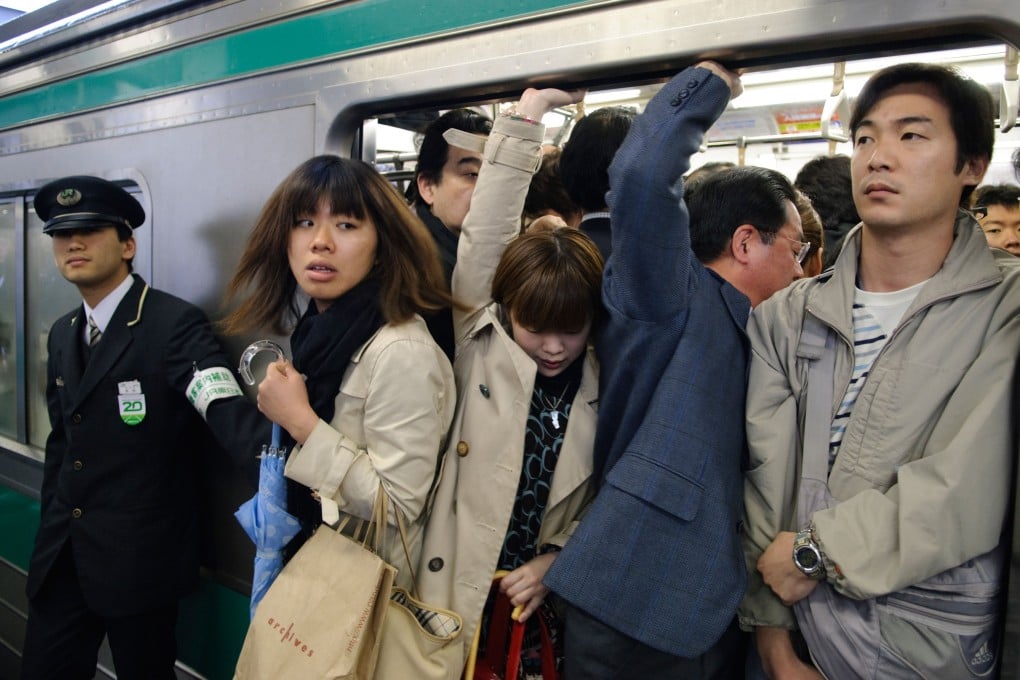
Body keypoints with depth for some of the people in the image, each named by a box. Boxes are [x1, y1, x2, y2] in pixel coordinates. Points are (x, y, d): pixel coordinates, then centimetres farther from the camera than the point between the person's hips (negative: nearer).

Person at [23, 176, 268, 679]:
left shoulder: (174, 324, -16)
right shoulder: (63, 334, 8)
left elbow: (225, 406, -32)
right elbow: (60, 440, 17)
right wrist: (51, 523, 17)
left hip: (139, 556, -6)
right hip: (62, 556, 6)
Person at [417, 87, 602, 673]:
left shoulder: (601, 387, -2)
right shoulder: (482, 349, -7)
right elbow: (488, 235, -16)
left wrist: (557, 560, -9)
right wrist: (523, 121, -16)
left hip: (542, 599, 2)